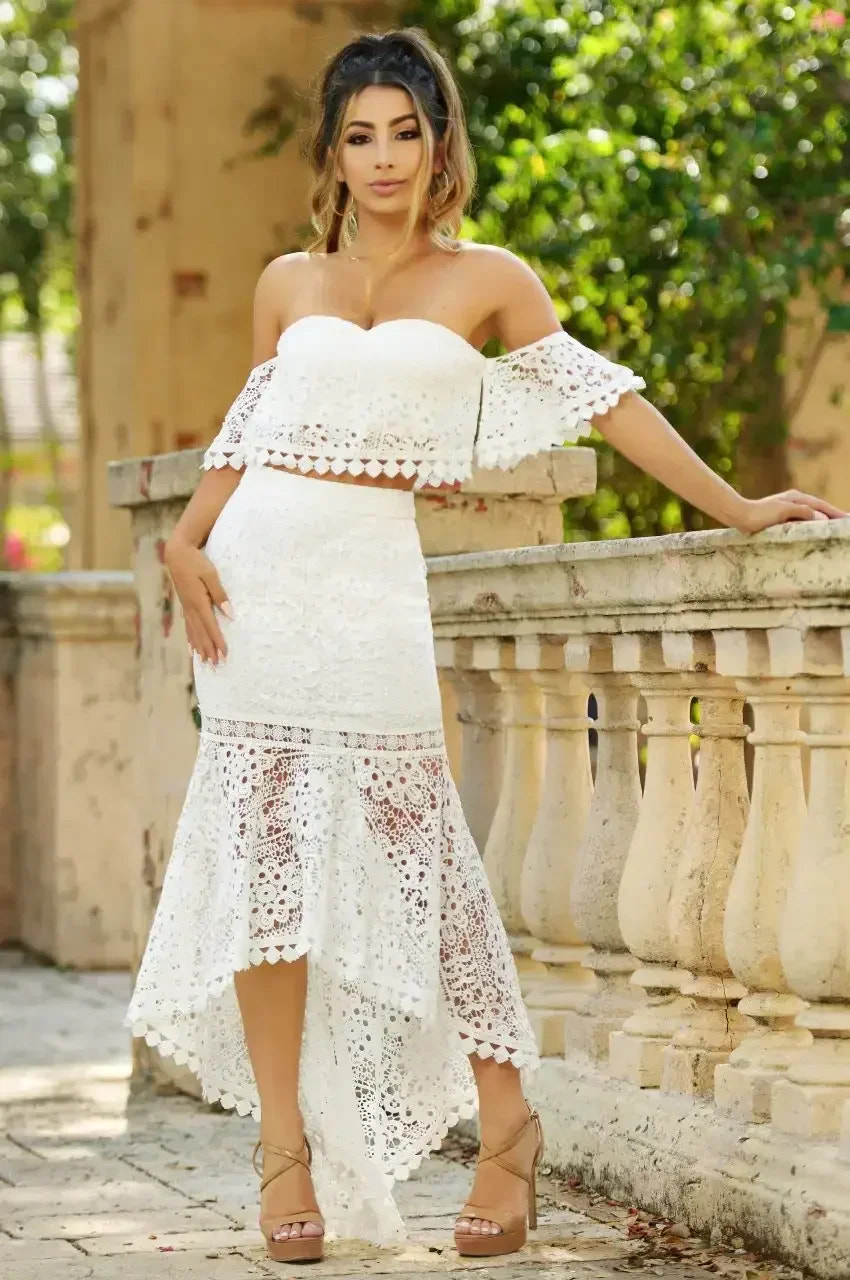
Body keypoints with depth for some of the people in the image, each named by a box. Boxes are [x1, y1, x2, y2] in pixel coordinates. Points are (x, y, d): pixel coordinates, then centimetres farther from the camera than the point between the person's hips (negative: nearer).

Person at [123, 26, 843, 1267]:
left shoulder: (486, 279, 8)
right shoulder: (290, 282, 13)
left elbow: (605, 398, 9)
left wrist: (736, 507, 7)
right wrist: (185, 543, 5)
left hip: (373, 573, -2)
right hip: (260, 561, 2)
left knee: (412, 842, -7)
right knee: (263, 842, -1)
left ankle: (505, 1118, 4)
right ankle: (285, 1140, 4)